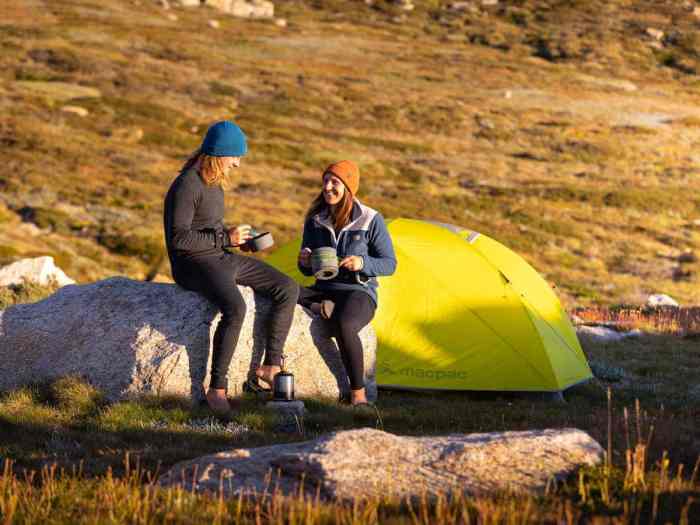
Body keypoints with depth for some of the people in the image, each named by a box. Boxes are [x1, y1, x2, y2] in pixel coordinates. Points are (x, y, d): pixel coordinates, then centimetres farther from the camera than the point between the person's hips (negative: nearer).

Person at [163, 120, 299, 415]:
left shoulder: (215, 182, 13)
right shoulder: (186, 186, -18)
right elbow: (178, 238, -23)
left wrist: (235, 237, 7)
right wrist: (226, 239, -21)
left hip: (223, 258, 10)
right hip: (193, 263, -10)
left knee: (287, 289, -1)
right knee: (235, 307, -36)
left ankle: (271, 366, 1)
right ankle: (217, 388, -27)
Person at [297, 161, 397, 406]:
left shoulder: (371, 220, -5)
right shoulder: (315, 220, 6)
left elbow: (389, 264, -2)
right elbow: (307, 271, 13)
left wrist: (362, 263, -22)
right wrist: (304, 262, -12)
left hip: (359, 292, -4)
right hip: (324, 289, 4)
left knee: (344, 325, -40)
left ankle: (358, 394, -29)